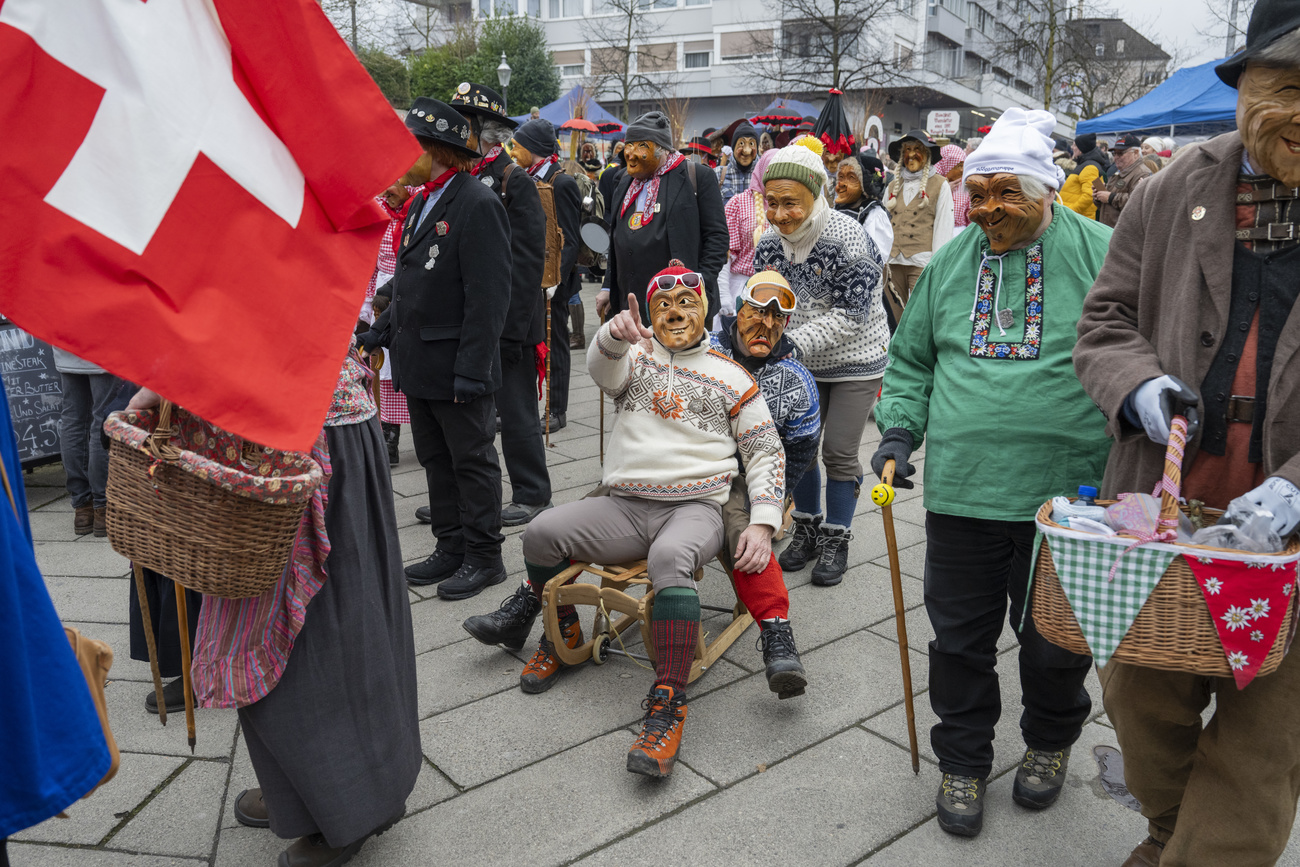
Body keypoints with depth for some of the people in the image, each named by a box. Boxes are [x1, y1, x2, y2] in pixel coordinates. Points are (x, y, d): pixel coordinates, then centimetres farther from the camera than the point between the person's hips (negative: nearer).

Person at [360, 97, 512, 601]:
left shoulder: (478, 204, -15)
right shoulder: (422, 203, 14)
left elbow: (488, 296, -21)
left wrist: (471, 370, -23)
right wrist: (379, 333, 15)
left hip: (457, 365, -9)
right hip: (418, 362, 9)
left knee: (472, 461, 3)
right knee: (435, 460, 16)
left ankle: (484, 558, 16)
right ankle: (451, 549, 28)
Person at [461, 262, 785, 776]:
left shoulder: (730, 377, 12)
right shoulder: (636, 356, 14)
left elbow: (766, 453, 11)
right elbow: (602, 365, -11)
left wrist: (762, 524, -4)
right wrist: (616, 334, -37)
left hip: (695, 507, -2)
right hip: (624, 506, 3)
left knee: (670, 558, -36)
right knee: (542, 533, -19)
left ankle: (667, 706, -31)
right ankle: (563, 629, 10)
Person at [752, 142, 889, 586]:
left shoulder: (847, 239, -24)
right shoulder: (770, 242, -7)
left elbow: (850, 316, -26)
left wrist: (795, 342, -34)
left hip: (854, 359, -5)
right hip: (801, 362, 5)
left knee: (839, 452, -1)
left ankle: (836, 539, 17)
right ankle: (807, 529, 28)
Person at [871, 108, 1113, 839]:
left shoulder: (1098, 254, -3)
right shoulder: (951, 262, 9)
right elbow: (912, 359, 16)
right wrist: (900, 428, 1)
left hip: (1065, 495, -2)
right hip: (961, 491, 3)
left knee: (1054, 637, 15)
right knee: (960, 637, 11)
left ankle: (1051, 743, 43)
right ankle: (964, 760, 32)